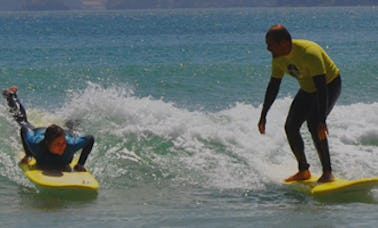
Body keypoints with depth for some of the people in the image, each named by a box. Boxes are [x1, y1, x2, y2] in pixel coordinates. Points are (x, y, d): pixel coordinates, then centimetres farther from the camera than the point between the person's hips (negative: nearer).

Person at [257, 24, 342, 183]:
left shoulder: (309, 53, -35)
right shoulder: (278, 57, -11)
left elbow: (322, 87, -38)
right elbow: (273, 86, 2)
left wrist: (321, 120, -43)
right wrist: (263, 115, 3)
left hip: (330, 85, -8)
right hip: (307, 89, 8)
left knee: (314, 126, -26)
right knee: (290, 127, 0)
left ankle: (327, 172, -19)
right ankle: (303, 171, 15)